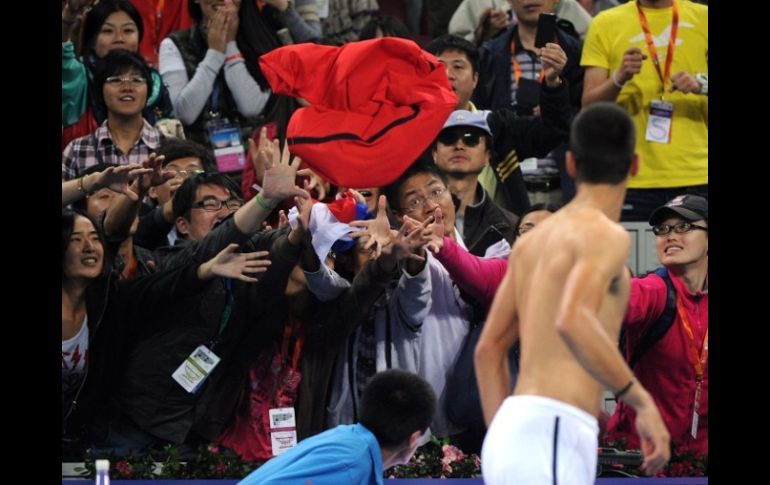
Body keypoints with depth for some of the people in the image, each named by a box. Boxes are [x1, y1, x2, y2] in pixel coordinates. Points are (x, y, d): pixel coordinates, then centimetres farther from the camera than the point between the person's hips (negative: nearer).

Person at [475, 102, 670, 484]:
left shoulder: (533, 241, 23)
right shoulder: (605, 235, -5)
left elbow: (488, 352, 26)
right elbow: (571, 323, -25)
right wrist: (644, 404, -18)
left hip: (512, 441, 9)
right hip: (549, 445, -9)